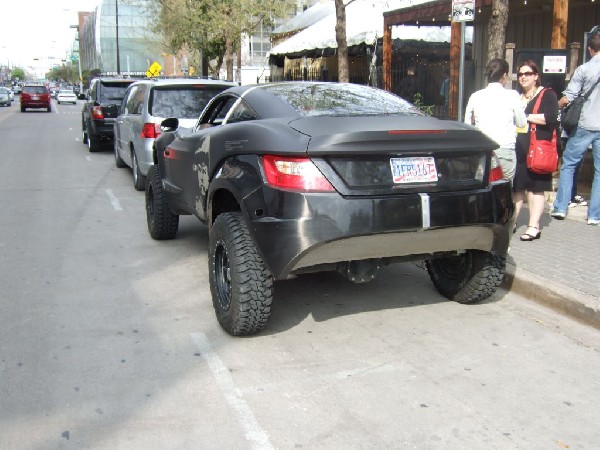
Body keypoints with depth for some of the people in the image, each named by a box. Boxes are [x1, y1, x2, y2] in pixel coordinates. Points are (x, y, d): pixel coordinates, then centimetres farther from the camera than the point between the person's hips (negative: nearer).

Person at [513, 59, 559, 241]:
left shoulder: (547, 95, 0)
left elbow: (550, 117, -15)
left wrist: (526, 116, -11)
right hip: (517, 149, 5)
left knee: (535, 188, -2)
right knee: (516, 187, 6)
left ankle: (534, 227, 1)